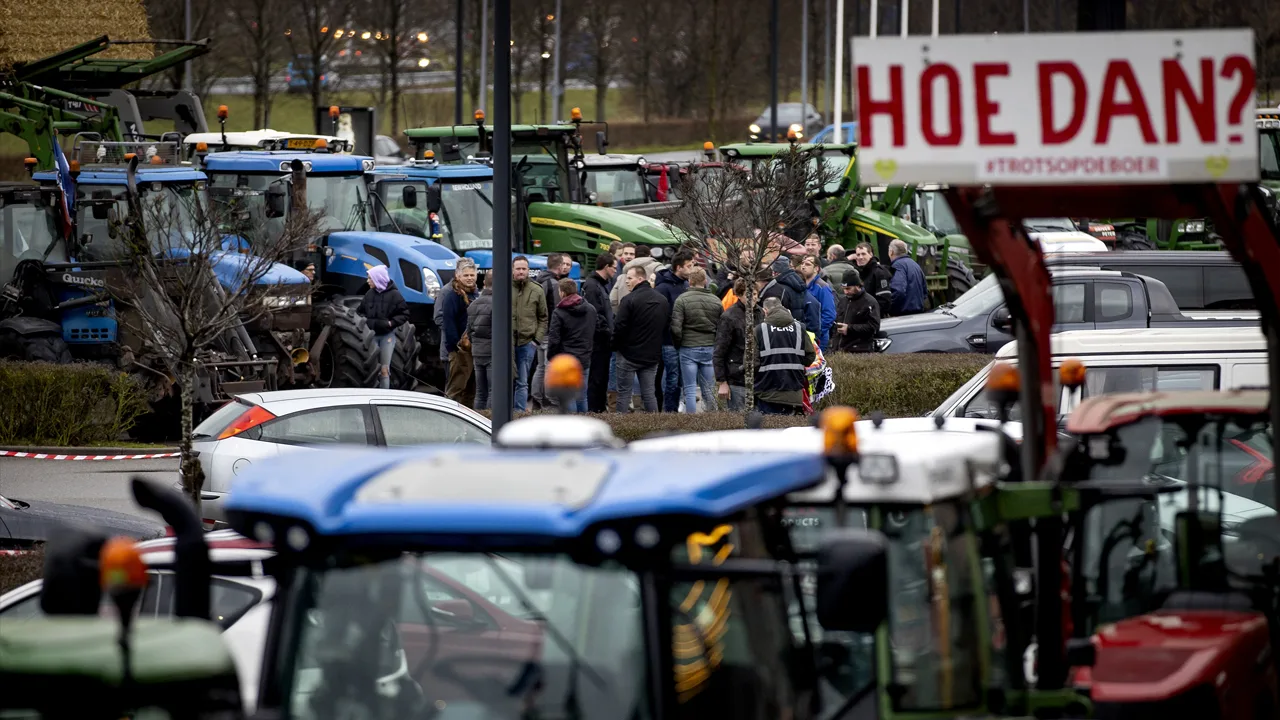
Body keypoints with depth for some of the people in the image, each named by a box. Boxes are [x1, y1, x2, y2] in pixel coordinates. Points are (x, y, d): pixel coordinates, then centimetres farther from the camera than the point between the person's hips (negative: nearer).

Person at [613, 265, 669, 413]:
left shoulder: (629, 300, -15)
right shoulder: (662, 300, 6)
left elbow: (619, 327, -17)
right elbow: (668, 324, 12)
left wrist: (615, 345, 0)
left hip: (629, 352, -6)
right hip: (653, 355, 6)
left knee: (624, 393, 2)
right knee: (650, 393, 10)